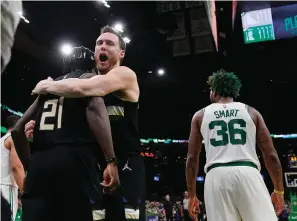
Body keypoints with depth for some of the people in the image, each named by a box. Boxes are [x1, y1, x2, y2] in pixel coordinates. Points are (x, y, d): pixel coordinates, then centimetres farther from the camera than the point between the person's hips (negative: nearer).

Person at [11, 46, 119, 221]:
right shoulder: (89, 78, 11)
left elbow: (18, 129, 23)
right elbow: (95, 108, -12)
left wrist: (29, 162, 29)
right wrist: (111, 160, -18)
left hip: (39, 161, 6)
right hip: (74, 158, -6)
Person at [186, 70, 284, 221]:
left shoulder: (200, 115, 16)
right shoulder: (251, 112, 16)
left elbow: (192, 158, 12)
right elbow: (271, 154, 11)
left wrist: (192, 195, 18)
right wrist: (279, 191, 20)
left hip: (217, 175, 1)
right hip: (248, 173, 0)